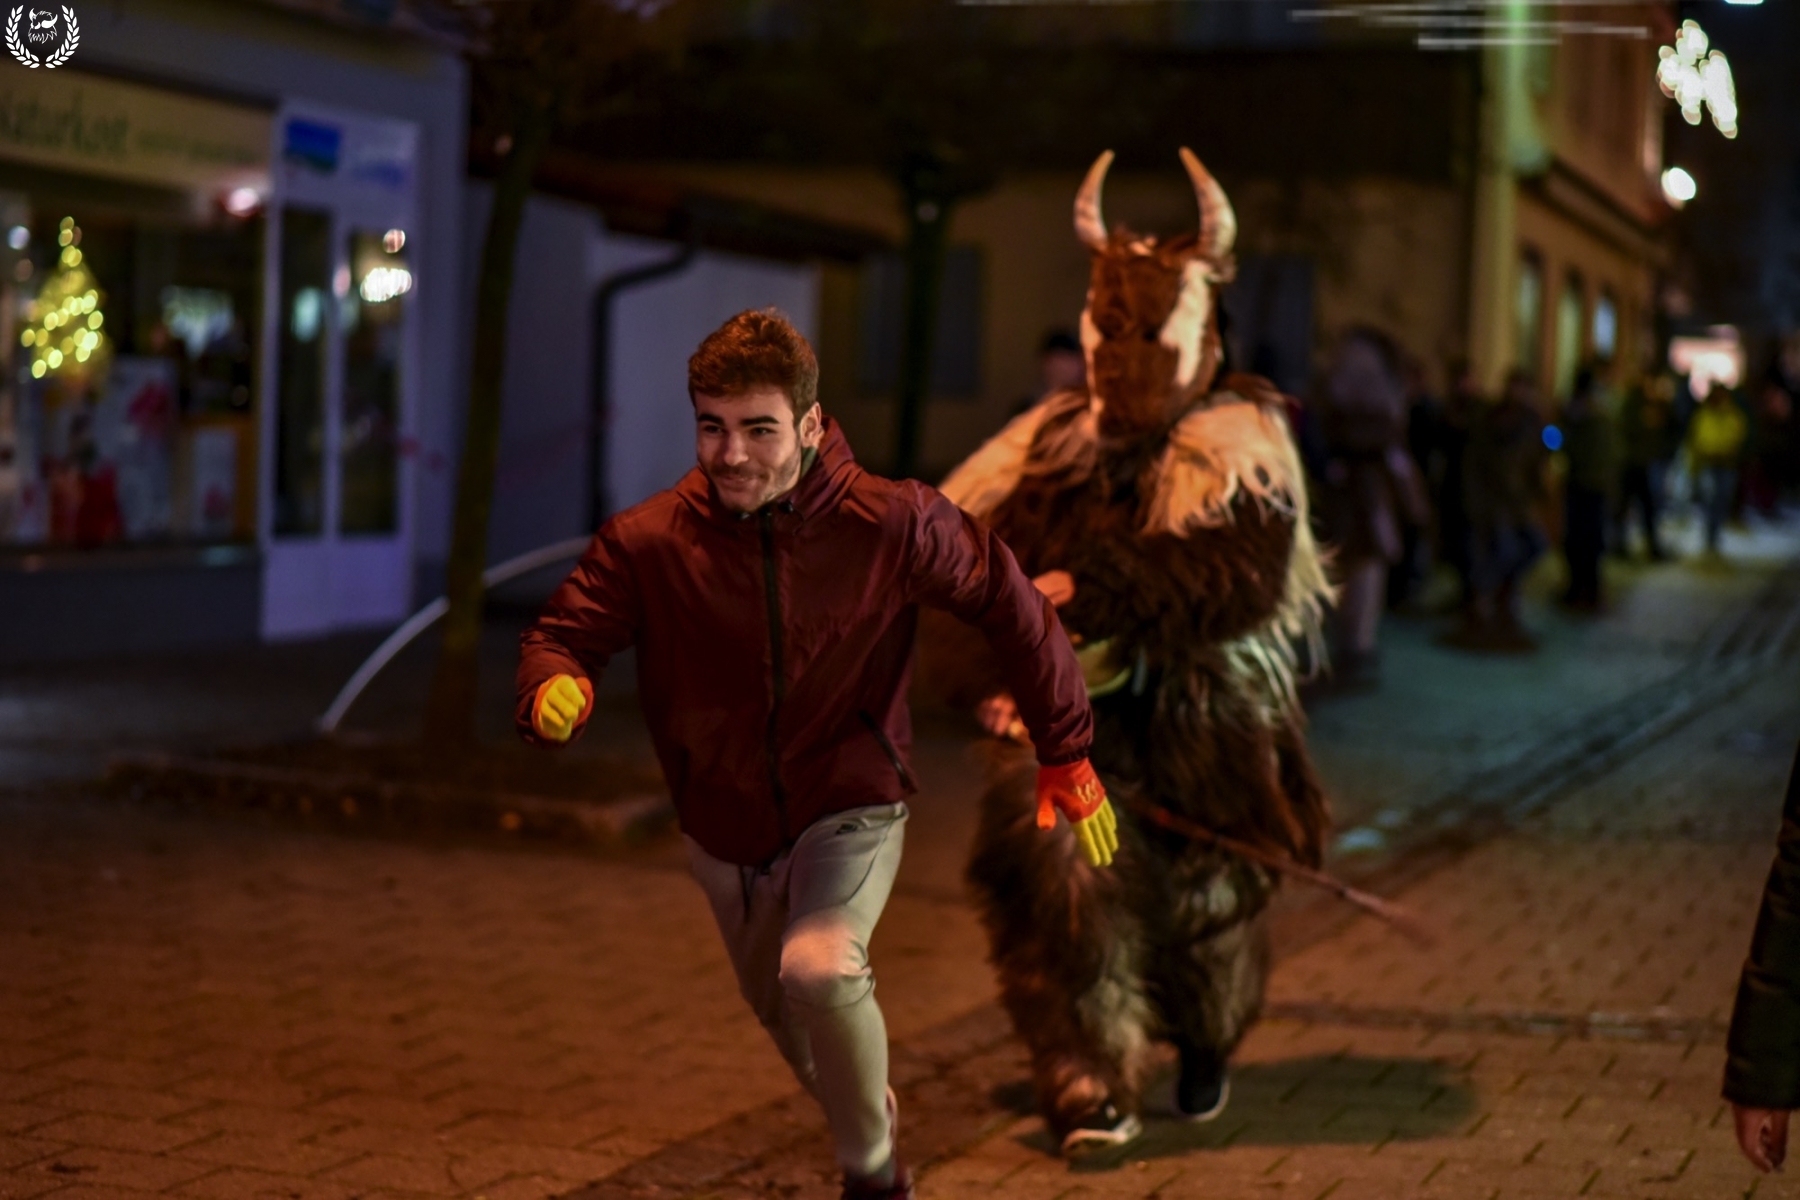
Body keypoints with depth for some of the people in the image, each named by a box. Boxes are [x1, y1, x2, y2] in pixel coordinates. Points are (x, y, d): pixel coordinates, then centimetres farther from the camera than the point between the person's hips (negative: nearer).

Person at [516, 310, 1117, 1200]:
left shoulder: (888, 524, -21)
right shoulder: (647, 542, -18)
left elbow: (1011, 608, -9)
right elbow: (561, 634, -11)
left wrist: (1065, 755, -5)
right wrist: (554, 691, -37)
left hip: (850, 810, -4)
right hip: (725, 827, 4)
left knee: (819, 970, -31)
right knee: (782, 1012, 24)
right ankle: (866, 1112, 58)